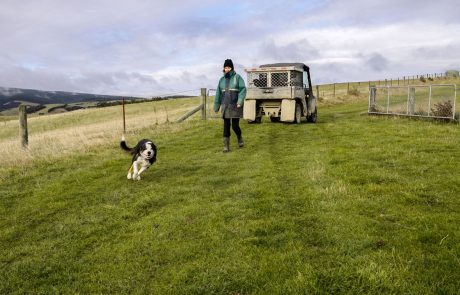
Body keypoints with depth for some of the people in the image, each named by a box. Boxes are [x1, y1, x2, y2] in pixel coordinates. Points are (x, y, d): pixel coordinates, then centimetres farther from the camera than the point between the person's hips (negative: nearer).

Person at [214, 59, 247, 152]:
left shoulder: (237, 77, -2)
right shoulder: (222, 79, 11)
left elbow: (243, 89, -11)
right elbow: (218, 93, 13)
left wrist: (240, 101, -26)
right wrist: (216, 106, 13)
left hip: (235, 106, -4)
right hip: (225, 106, 4)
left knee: (235, 125, -4)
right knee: (226, 126, 1)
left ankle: (240, 138, 27)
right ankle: (226, 146, 6)